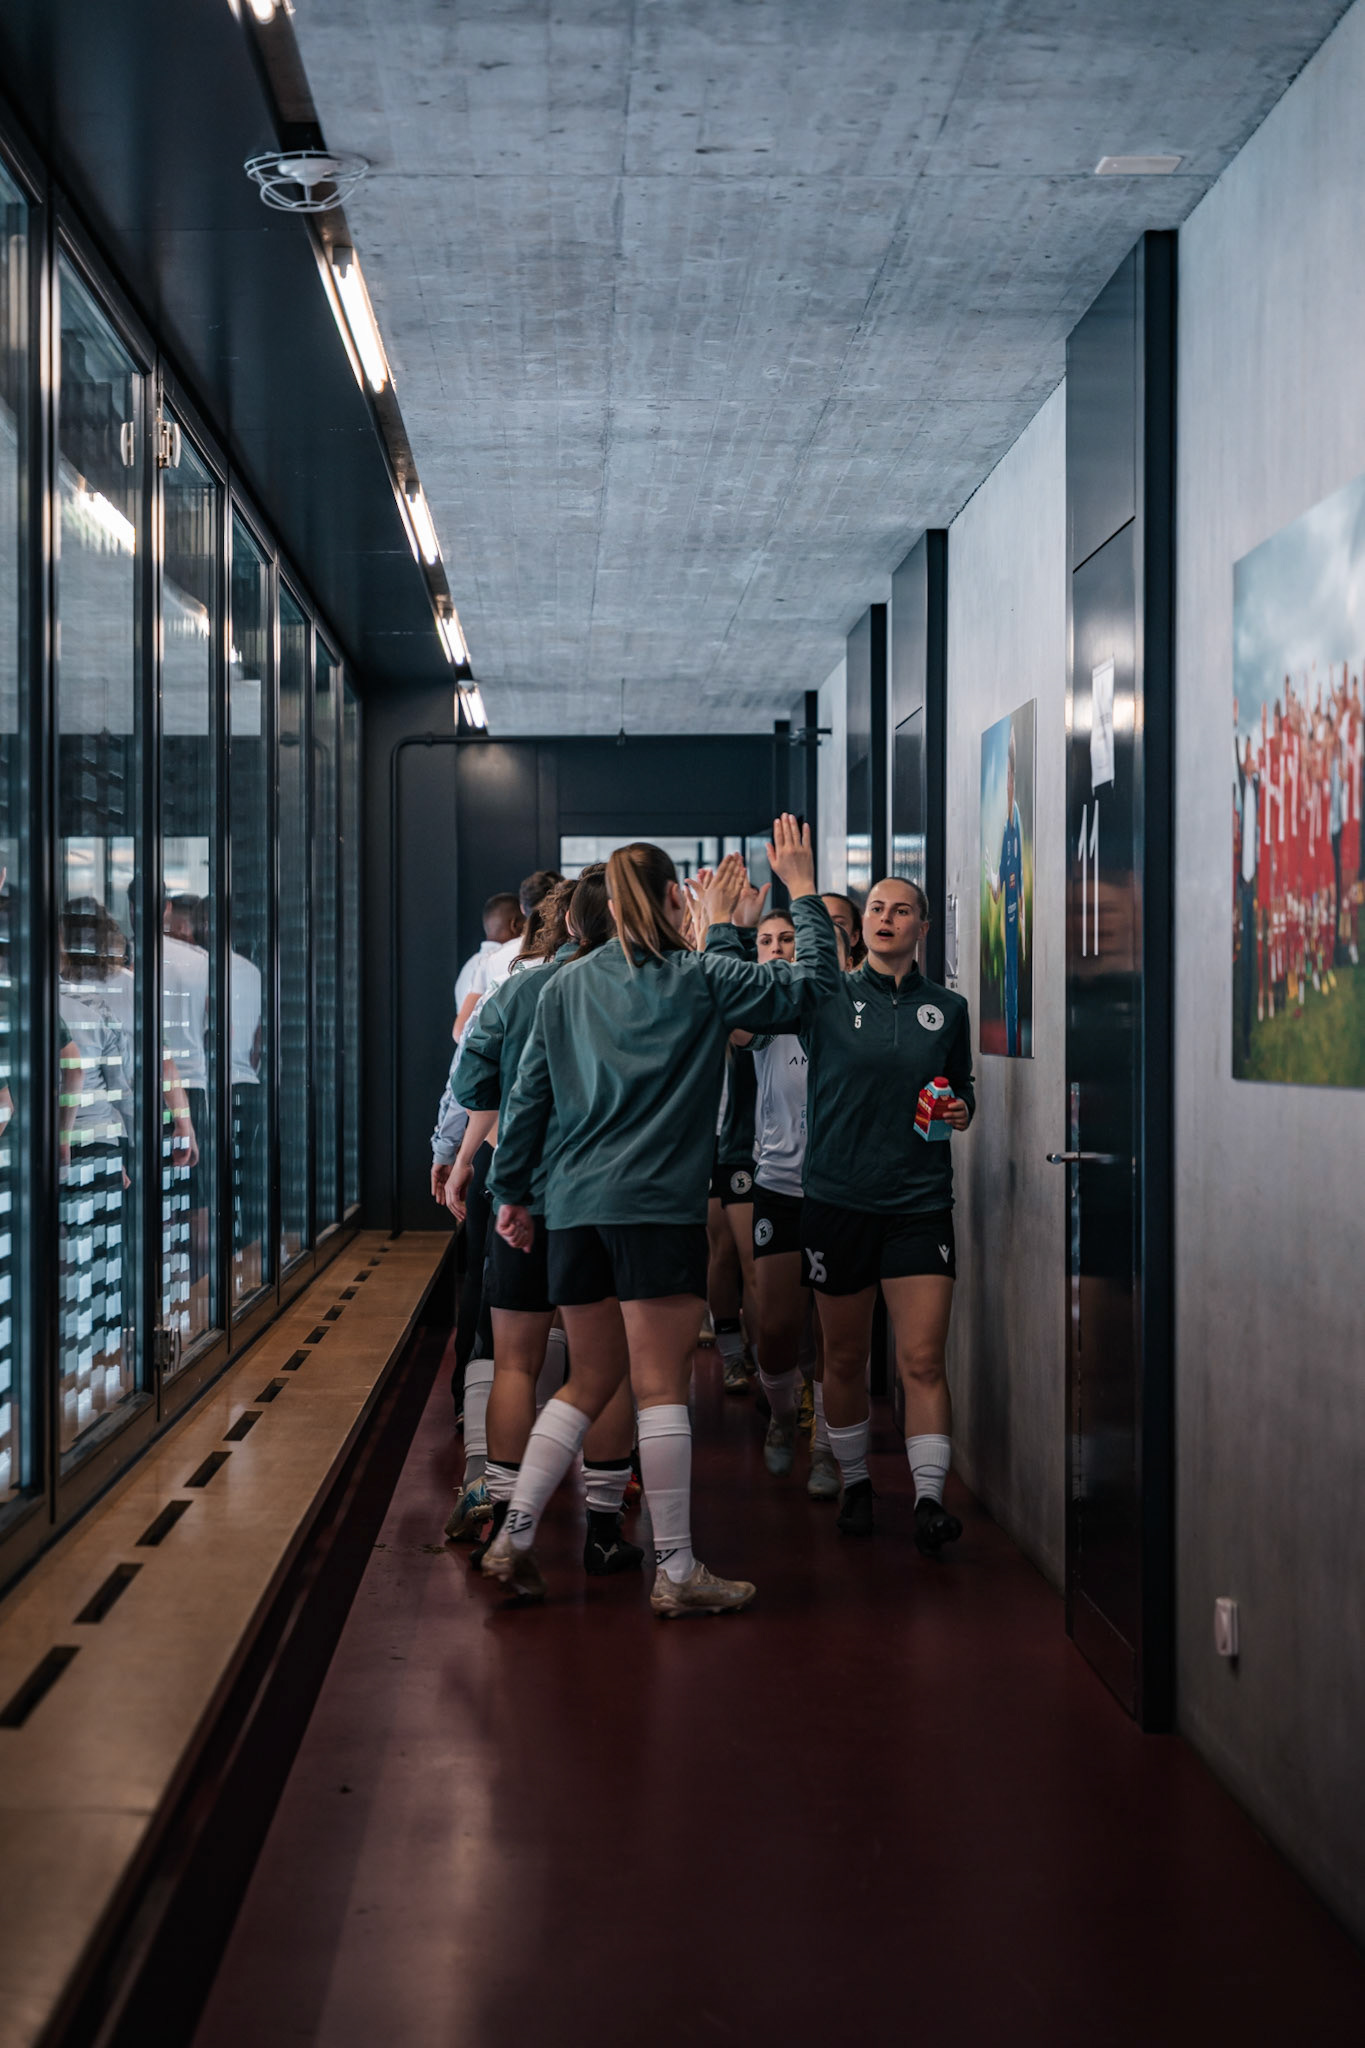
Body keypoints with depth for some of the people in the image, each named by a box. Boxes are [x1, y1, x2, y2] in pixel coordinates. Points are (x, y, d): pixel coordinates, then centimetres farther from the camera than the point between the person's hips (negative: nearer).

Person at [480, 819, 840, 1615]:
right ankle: (677, 1571, 0)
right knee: (662, 1384, -3)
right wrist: (804, 890, 10)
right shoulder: (700, 979, 0)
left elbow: (528, 1095, 12)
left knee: (589, 1382, 16)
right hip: (658, 1204, -5)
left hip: (573, 1206, 5)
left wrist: (513, 1191, 20)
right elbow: (811, 985, 0)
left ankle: (514, 1537, 13)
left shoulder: (568, 986, 12)